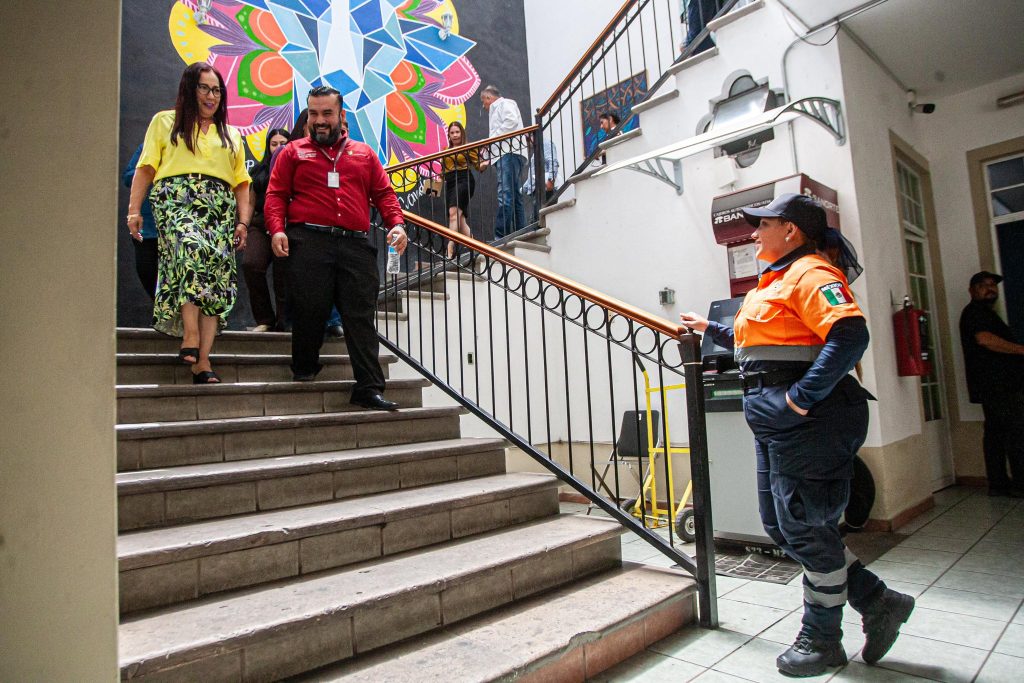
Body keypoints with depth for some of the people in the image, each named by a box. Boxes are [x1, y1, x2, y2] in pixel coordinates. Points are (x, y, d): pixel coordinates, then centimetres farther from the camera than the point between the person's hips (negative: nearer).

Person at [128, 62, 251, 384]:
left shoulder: (231, 136, 27)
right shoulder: (165, 122, 20)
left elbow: (242, 183, 19)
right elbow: (145, 168, 10)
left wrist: (243, 222, 5)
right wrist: (134, 210, -2)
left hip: (220, 207, 3)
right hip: (176, 200, -2)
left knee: (217, 275, -12)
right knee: (193, 249, -34)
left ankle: (202, 362, -16)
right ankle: (190, 337, -34)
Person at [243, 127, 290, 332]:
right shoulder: (259, 171, 22)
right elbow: (251, 202, 23)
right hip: (261, 224, 3)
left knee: (283, 274, -7)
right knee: (250, 264, -19)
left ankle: (284, 322, 4)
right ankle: (265, 319, -9)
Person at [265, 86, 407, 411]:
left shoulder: (364, 153, 22)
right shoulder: (293, 152, 17)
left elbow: (384, 193, 16)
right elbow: (276, 195, 9)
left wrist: (396, 223, -2)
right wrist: (276, 229, -8)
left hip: (356, 245, 1)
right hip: (309, 241, -1)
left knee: (362, 316, -5)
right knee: (309, 311, -2)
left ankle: (369, 388, -5)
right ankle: (304, 371, 20)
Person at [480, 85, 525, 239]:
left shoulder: (505, 103, 7)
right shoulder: (496, 110, 35)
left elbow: (512, 121, -14)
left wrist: (493, 138, -10)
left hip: (509, 154, -11)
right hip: (505, 155, 11)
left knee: (505, 197, -20)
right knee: (514, 197, 4)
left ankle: (500, 237, -29)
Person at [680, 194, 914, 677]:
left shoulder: (810, 272, -11)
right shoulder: (777, 280, 21)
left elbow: (850, 334, -26)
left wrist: (803, 396, -26)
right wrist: (710, 330, 35)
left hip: (802, 420, -11)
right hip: (775, 422, 11)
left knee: (805, 527, 2)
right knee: (781, 525, 15)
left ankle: (821, 641, 22)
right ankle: (879, 603, 27)